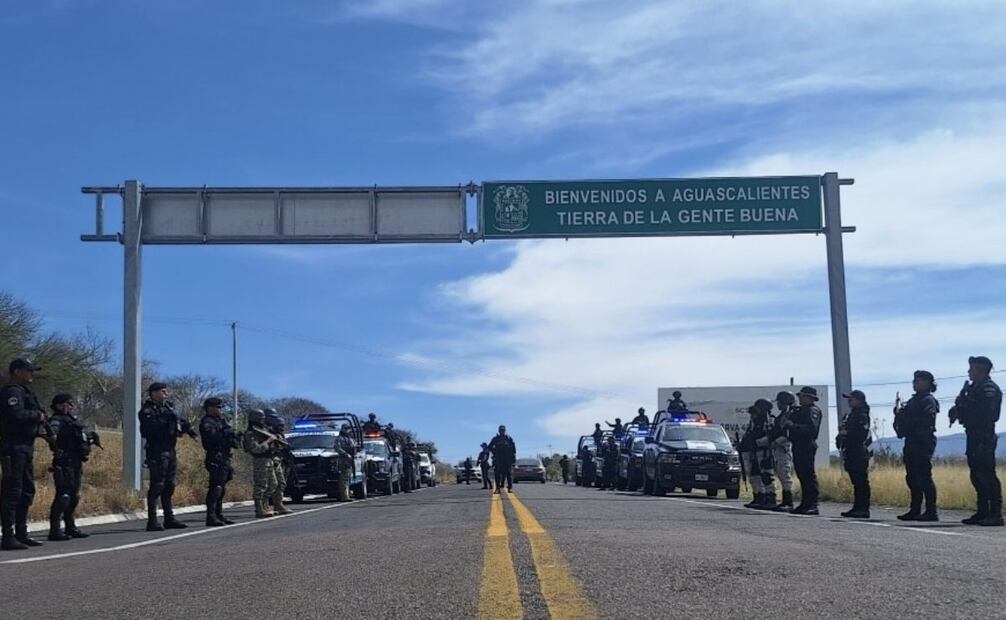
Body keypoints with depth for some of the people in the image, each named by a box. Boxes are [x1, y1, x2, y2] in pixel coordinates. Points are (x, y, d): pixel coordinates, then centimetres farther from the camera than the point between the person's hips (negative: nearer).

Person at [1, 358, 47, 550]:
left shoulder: (24, 392, 21)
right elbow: (17, 415, -26)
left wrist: (40, 426, 5)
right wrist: (38, 415, -11)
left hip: (26, 447, 11)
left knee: (27, 491, 14)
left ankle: (21, 534, 21)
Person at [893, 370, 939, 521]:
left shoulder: (928, 401, -7)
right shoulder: (914, 400, 21)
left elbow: (925, 421, -20)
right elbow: (905, 419, 20)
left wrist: (902, 415, -16)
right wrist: (899, 412, 0)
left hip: (923, 442, -9)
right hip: (911, 442, 9)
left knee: (924, 477, -10)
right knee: (912, 477, 10)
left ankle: (931, 512, -9)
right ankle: (915, 510, 15)